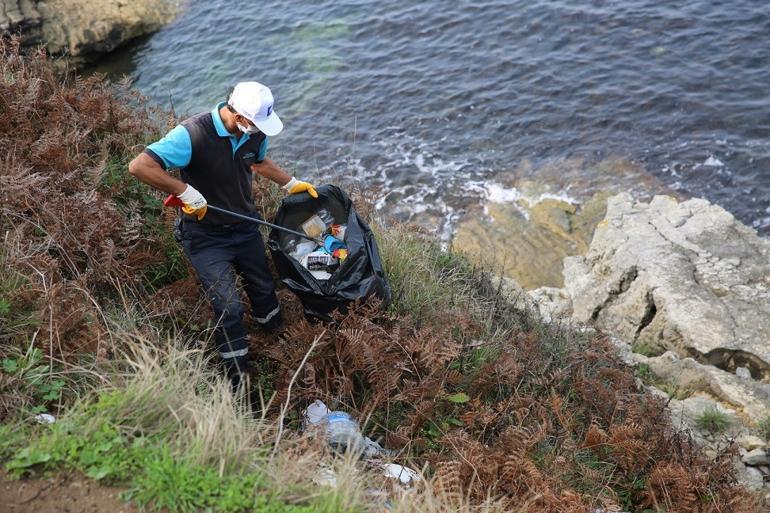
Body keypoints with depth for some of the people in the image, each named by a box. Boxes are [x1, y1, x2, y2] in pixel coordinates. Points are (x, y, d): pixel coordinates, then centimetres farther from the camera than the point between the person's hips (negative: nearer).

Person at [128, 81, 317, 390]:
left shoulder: (254, 133, -7)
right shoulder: (193, 134, -29)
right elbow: (139, 166, -35)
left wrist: (290, 183, 15)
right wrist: (185, 191, -35)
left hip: (245, 227, 6)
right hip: (206, 237, -6)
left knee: (264, 289, 20)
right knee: (229, 308, -7)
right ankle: (237, 383, 13)